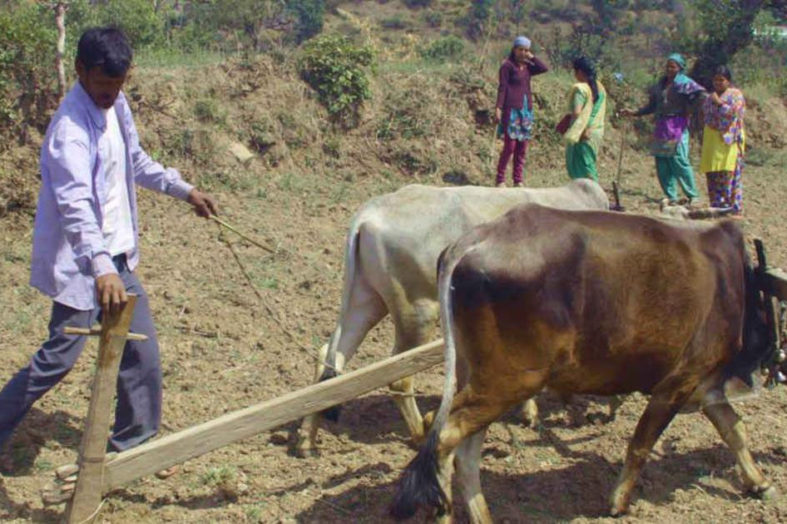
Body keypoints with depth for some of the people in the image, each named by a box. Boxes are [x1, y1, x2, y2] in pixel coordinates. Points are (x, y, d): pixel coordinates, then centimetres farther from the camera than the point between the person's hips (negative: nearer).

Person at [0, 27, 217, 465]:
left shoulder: (115, 105, 4)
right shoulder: (71, 128, -24)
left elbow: (137, 162, 22)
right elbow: (75, 205, -37)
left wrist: (184, 190, 22)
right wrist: (101, 268, -49)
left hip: (115, 254, 9)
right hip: (80, 263, -8)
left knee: (140, 348, 11)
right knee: (61, 357, -3)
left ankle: (136, 440, 26)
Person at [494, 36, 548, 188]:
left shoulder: (527, 67, 14)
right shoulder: (507, 65, -2)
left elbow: (544, 68, -2)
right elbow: (502, 88, -7)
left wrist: (531, 57, 2)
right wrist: (498, 107, -14)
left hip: (526, 109, 6)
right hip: (512, 109, -6)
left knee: (522, 146, 5)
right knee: (510, 145, -10)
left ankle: (518, 180, 10)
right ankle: (500, 179, -1)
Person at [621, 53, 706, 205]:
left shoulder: (684, 83, -3)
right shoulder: (660, 84, 16)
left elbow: (701, 93, -17)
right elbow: (652, 106, 23)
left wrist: (689, 108, -20)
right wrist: (634, 113, 19)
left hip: (677, 125, -7)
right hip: (661, 125, 7)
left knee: (679, 160, -12)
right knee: (662, 163, 3)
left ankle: (692, 195, -3)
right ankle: (671, 197, 9)